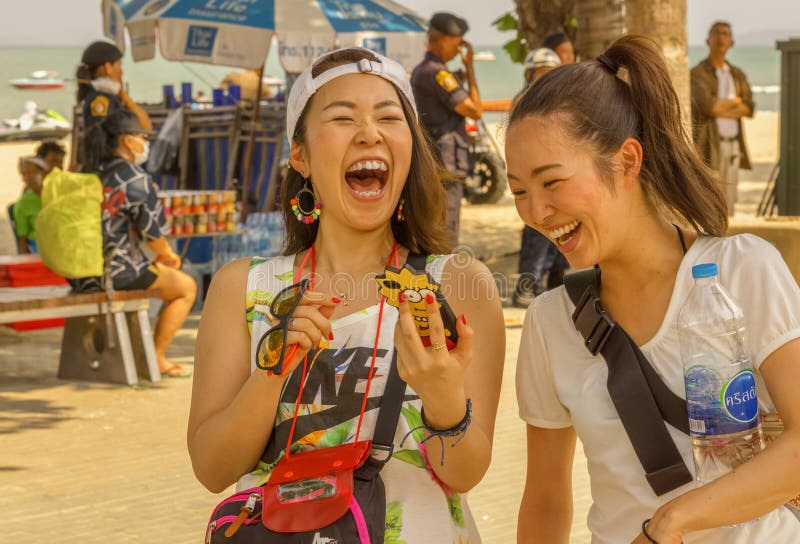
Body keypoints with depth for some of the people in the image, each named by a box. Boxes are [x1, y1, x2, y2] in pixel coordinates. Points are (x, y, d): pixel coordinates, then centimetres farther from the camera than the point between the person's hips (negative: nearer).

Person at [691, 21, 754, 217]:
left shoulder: (738, 75, 17)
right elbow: (707, 106, -16)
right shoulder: (698, 73, -1)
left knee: (728, 200, 5)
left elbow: (749, 108, 7)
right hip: (708, 144, -6)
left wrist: (720, 107, -6)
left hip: (733, 144, 6)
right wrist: (734, 102, -1)